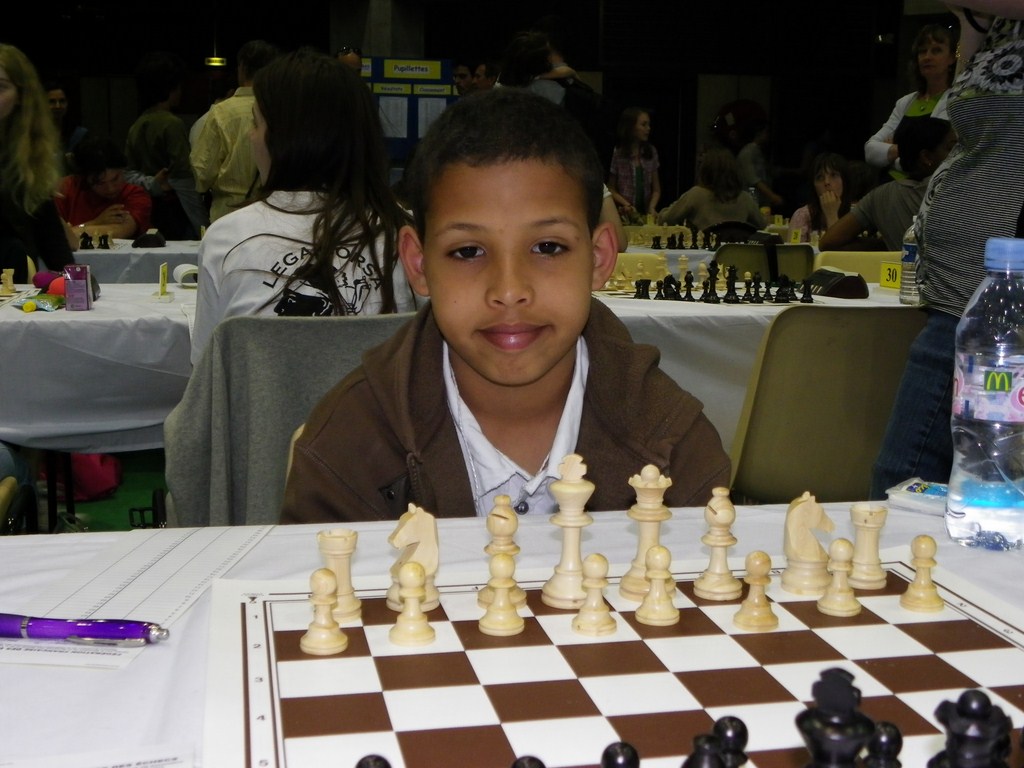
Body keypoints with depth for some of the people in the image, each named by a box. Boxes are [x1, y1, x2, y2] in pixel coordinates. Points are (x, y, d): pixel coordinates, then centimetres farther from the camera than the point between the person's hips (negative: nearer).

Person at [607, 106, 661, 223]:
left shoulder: (651, 152, 10)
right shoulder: (618, 154, -1)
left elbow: (656, 189, 13)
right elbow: (611, 189, 4)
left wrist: (652, 208, -5)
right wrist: (627, 206, -11)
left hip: (645, 213, 3)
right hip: (625, 214, -3)